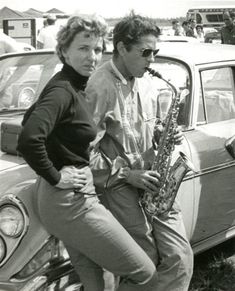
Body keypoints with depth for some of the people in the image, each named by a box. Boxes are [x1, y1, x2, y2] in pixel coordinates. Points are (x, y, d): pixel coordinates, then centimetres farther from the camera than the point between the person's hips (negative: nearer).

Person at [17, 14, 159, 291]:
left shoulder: (71, 86, 10)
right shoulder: (63, 91, -19)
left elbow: (31, 120, 26)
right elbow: (28, 140, -34)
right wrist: (55, 177, -20)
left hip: (65, 198, 10)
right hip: (71, 200, -10)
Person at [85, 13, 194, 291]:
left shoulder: (145, 80, 7)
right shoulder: (101, 86, -16)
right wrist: (126, 174, -17)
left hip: (151, 180, 7)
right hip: (119, 184, -6)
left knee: (181, 258, 1)